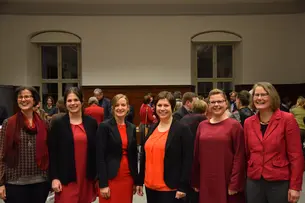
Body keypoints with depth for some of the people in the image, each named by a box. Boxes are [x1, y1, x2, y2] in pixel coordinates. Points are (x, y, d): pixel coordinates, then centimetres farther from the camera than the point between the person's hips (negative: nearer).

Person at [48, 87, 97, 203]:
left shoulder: (91, 122, 3)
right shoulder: (58, 123, -2)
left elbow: (96, 150, 6)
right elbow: (52, 153, -2)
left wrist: (97, 175, 5)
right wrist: (54, 177, -7)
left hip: (87, 177, 2)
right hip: (66, 178, -2)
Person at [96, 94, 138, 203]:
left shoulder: (132, 128, 7)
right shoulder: (104, 126, -8)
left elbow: (134, 155, 11)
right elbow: (100, 156, -11)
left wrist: (135, 180, 10)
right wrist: (103, 184, -13)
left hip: (128, 177, 5)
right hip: (111, 178, -5)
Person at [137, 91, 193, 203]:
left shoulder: (182, 129, -9)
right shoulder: (152, 128, 8)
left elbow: (187, 160, -12)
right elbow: (144, 156, 13)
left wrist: (183, 186, -14)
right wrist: (140, 181, 13)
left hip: (170, 188, -6)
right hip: (150, 186, 6)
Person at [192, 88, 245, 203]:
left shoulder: (234, 125, -6)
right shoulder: (202, 126, 5)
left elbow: (239, 157, -8)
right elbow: (196, 154, 8)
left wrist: (235, 184, -11)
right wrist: (195, 182, 7)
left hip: (226, 182, -3)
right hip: (205, 182, 4)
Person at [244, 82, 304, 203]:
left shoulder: (287, 119, -8)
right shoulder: (248, 122, 3)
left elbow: (296, 155, -9)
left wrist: (295, 186, -10)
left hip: (280, 182, -3)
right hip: (254, 182, 4)